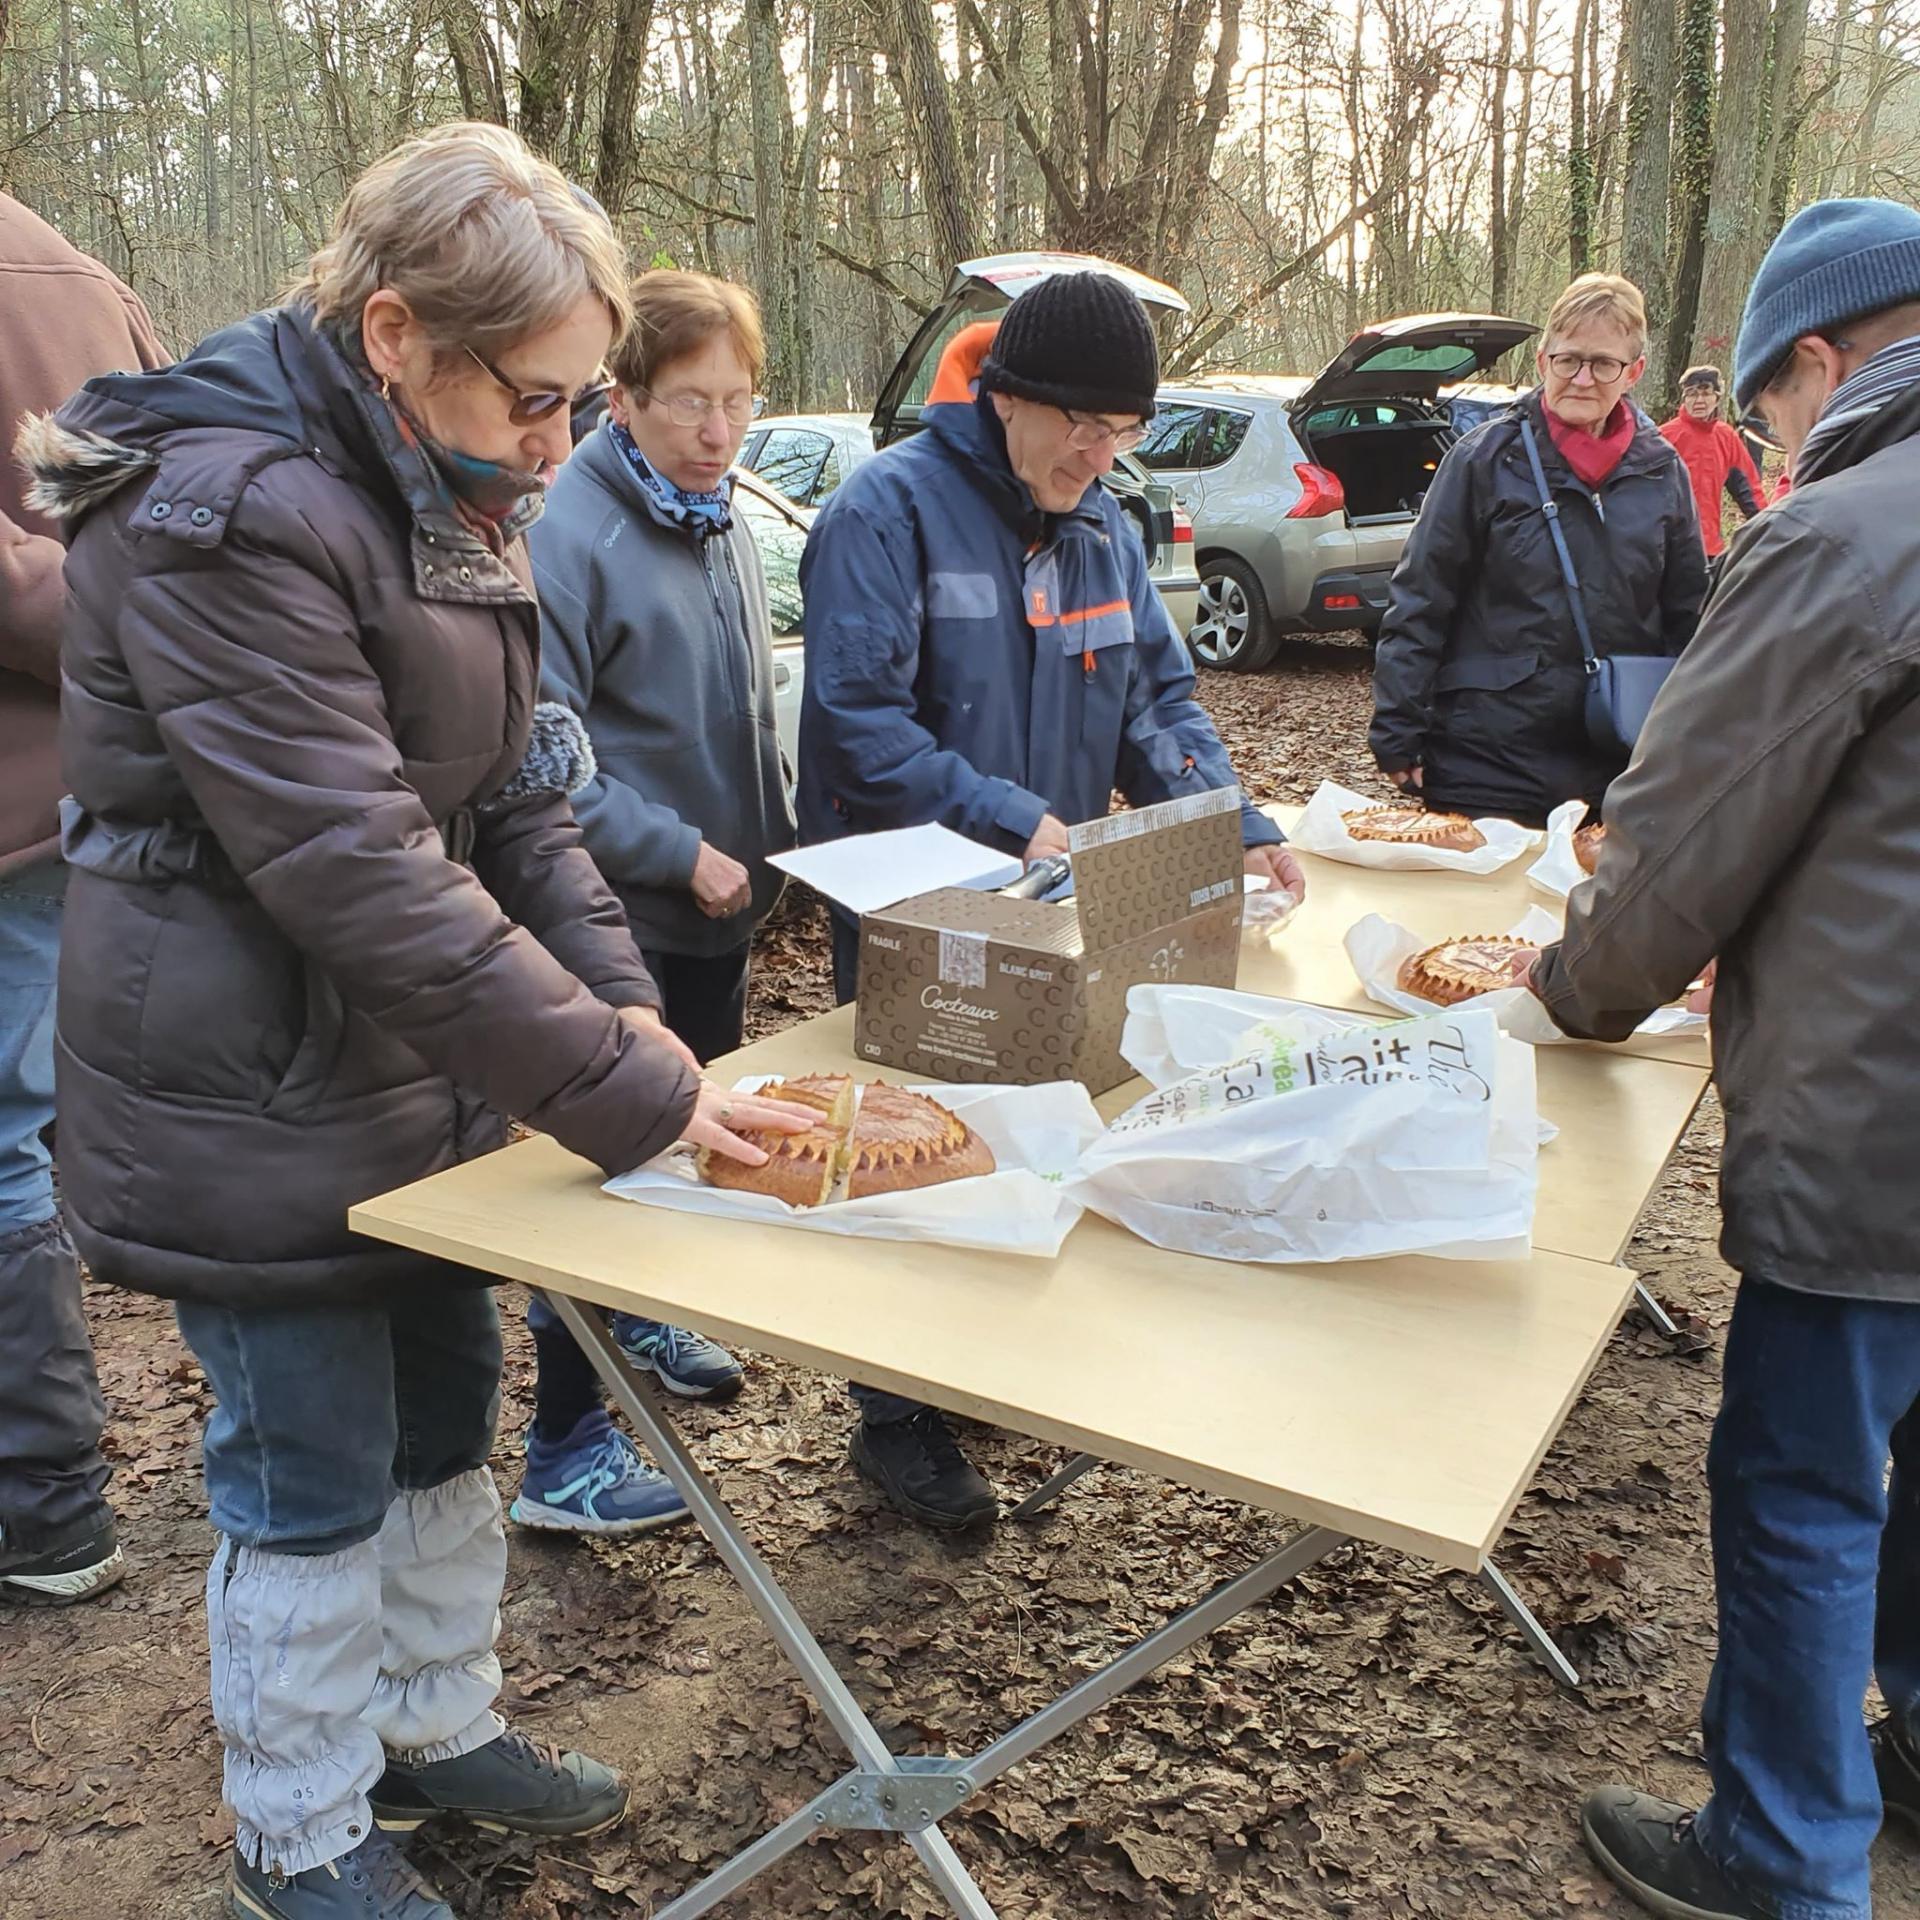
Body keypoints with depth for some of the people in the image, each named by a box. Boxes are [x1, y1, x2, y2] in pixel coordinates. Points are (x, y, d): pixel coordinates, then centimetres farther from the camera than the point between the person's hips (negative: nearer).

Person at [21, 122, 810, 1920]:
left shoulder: (431, 501, 7)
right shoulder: (224, 515, -23)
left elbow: (516, 795, 7)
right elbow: (364, 877, -28)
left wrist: (627, 1011, -7)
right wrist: (635, 1095, -26)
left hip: (421, 1073, 8)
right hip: (254, 1107, -8)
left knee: (442, 1417, 19)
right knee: (313, 1480, 8)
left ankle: (438, 1725, 42)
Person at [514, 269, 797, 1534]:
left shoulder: (721, 520, 9)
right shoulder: (573, 531, -18)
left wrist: (772, 837, 12)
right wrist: (677, 853, -20)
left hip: (721, 907, 8)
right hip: (622, 918, -8)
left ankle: (644, 1320, 45)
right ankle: (566, 1453, 12)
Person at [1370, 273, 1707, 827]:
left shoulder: (1661, 471, 6)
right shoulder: (1485, 458, -4)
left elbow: (1689, 617, 14)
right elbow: (1418, 603, -4)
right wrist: (1397, 733, -8)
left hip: (1617, 772, 3)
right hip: (1486, 764, -3)